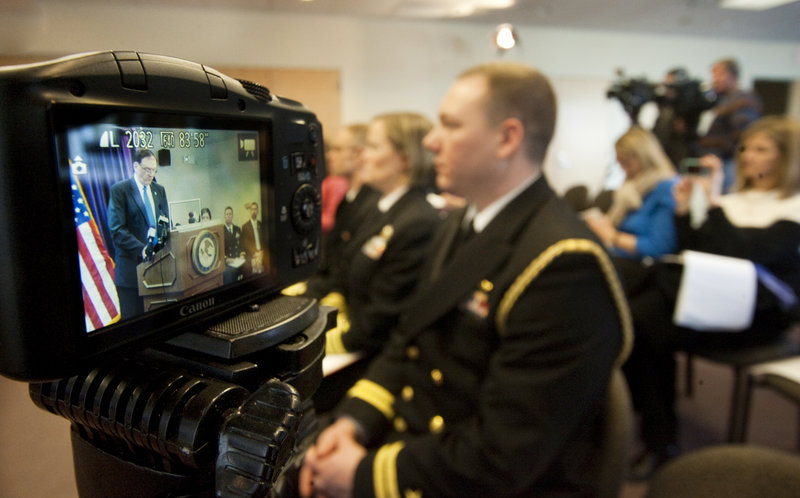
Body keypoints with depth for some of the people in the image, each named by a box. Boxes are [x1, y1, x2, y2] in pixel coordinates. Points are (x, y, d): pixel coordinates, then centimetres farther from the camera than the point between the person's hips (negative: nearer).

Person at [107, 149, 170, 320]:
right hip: (132, 264, -4)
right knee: (133, 319, 1)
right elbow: (117, 230, -10)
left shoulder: (159, 190, 15)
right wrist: (141, 249, -23)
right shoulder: (119, 190, -3)